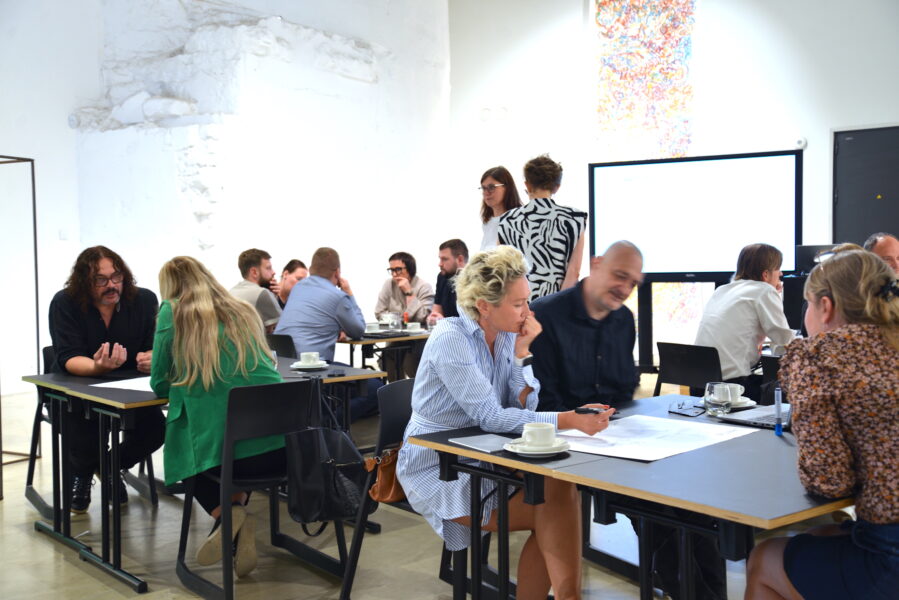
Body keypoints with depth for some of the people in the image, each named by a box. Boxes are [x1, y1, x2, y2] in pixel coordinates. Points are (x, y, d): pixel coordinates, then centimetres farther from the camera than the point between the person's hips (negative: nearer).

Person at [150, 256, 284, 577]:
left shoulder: (172, 313, 4)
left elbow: (159, 383, 9)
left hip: (226, 451, -4)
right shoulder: (245, 312, 17)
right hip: (281, 446, 4)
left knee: (184, 454, 31)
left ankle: (225, 514, 3)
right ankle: (238, 504, 11)